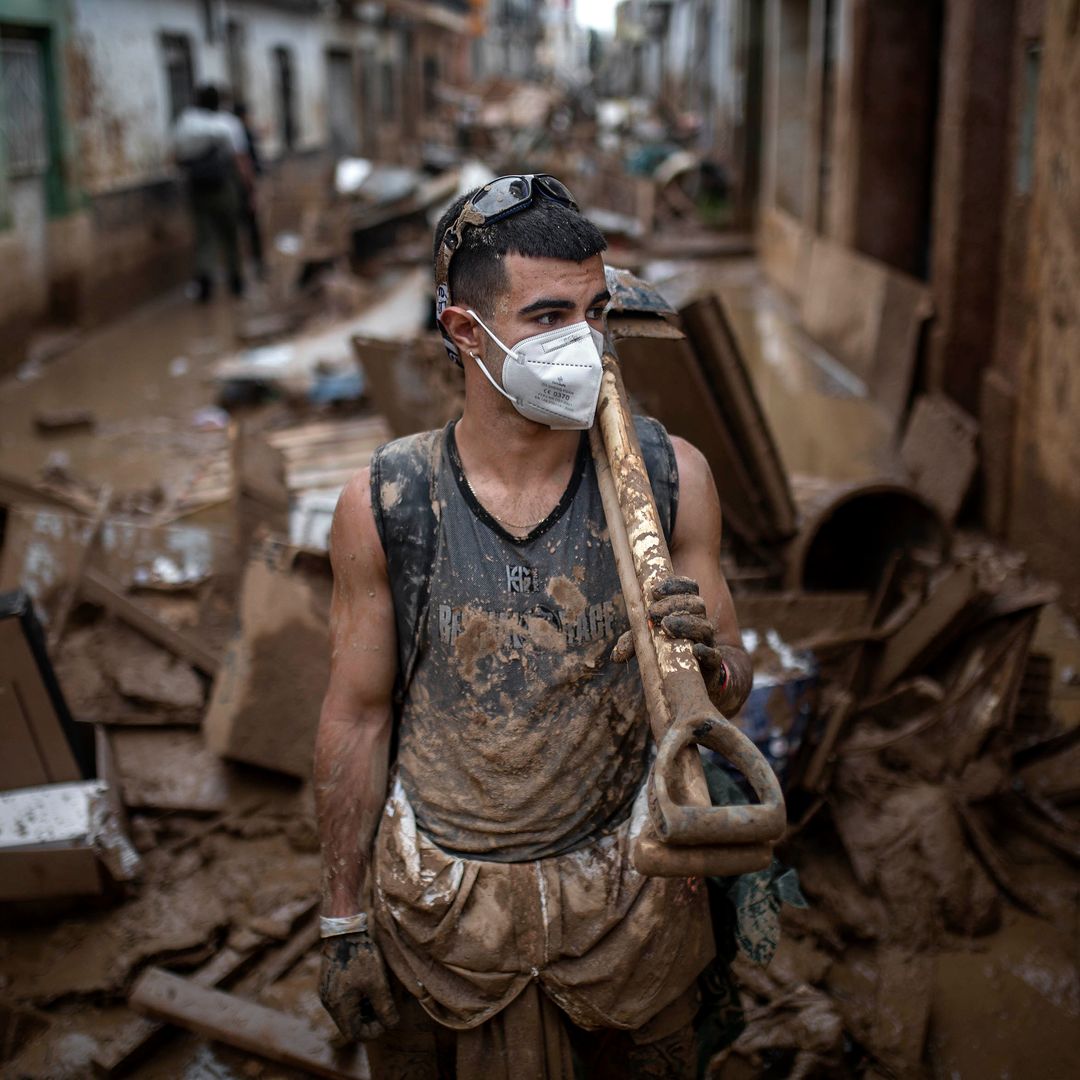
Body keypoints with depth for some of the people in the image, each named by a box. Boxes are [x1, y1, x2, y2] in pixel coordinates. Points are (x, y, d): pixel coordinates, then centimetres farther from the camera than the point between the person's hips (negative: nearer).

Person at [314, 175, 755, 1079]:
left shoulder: (668, 477, -11)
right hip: (438, 895, -1)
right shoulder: (382, 506, -14)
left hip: (624, 886, 1)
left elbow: (730, 692, -1)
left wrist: (710, 660, -25)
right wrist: (344, 924, 2)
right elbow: (357, 723, -4)